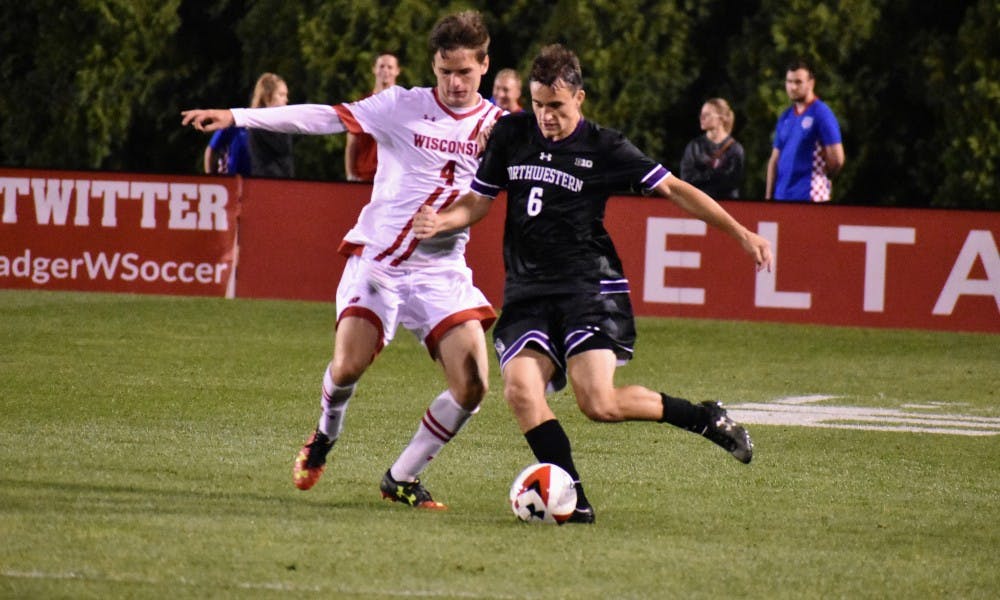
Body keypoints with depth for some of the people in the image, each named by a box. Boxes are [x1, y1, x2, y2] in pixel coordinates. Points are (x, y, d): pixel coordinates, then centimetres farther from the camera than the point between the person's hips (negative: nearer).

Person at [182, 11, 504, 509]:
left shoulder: (497, 126, 3)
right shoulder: (403, 107, -2)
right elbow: (326, 118, -7)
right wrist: (237, 117, -14)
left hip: (441, 271, 2)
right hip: (377, 257, -2)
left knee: (471, 385, -12)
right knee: (349, 365, -18)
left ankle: (401, 479, 6)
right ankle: (325, 435, 18)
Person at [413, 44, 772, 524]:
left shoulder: (604, 149, -2)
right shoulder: (510, 133, 9)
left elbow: (673, 189, -2)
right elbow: (477, 202, 16)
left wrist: (742, 234, -7)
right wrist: (439, 223, -7)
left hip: (589, 286, -4)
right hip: (527, 294, 4)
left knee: (598, 403, -19)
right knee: (519, 389, -20)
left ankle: (703, 418, 4)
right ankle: (573, 499, -15)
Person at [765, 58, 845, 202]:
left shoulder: (822, 114, -5)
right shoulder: (785, 118, 16)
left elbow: (837, 159, -9)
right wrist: (768, 196, 12)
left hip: (810, 196, -7)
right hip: (782, 196, 7)